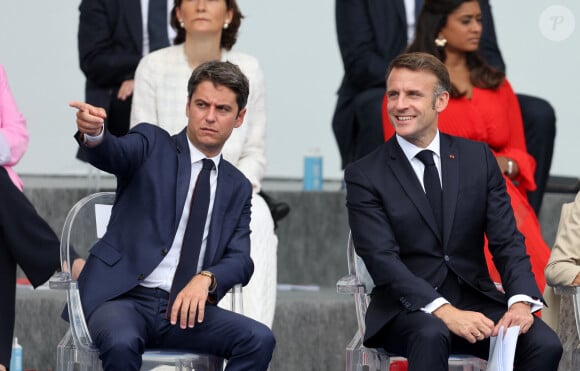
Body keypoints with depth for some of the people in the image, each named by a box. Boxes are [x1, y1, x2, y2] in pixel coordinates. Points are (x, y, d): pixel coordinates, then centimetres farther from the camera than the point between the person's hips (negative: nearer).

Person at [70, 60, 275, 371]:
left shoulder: (237, 187, 17)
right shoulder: (153, 145, 6)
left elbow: (240, 261, 7)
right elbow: (114, 154, -17)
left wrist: (206, 278, -17)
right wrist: (93, 133, -42)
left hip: (184, 307, 4)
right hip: (122, 297, -4)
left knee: (259, 340, -22)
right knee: (121, 343, -37)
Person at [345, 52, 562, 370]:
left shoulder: (478, 158, 8)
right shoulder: (364, 176, -1)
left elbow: (507, 240, 4)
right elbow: (382, 260, -11)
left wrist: (521, 301, -17)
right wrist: (444, 311, -26)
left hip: (475, 300, 3)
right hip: (407, 308, -3)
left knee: (545, 344, -24)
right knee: (430, 335, -38)